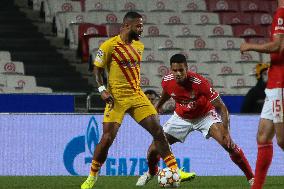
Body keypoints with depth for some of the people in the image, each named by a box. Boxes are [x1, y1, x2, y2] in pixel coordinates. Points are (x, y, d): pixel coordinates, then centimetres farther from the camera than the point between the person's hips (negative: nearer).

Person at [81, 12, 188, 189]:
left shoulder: (139, 46, 10)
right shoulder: (110, 45, -10)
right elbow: (97, 69, -4)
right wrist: (102, 90, -14)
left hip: (137, 96, 5)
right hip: (117, 98, -5)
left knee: (158, 130, -4)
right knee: (107, 138, -9)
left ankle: (174, 170, 0)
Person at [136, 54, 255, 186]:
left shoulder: (200, 82, -34)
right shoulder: (167, 81, -21)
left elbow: (221, 107, -28)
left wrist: (226, 132, -38)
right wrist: (157, 106, 26)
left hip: (205, 115, -4)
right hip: (181, 117, 4)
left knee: (228, 144, -24)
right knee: (154, 149, -2)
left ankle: (251, 178, -12)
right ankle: (151, 172, 33)